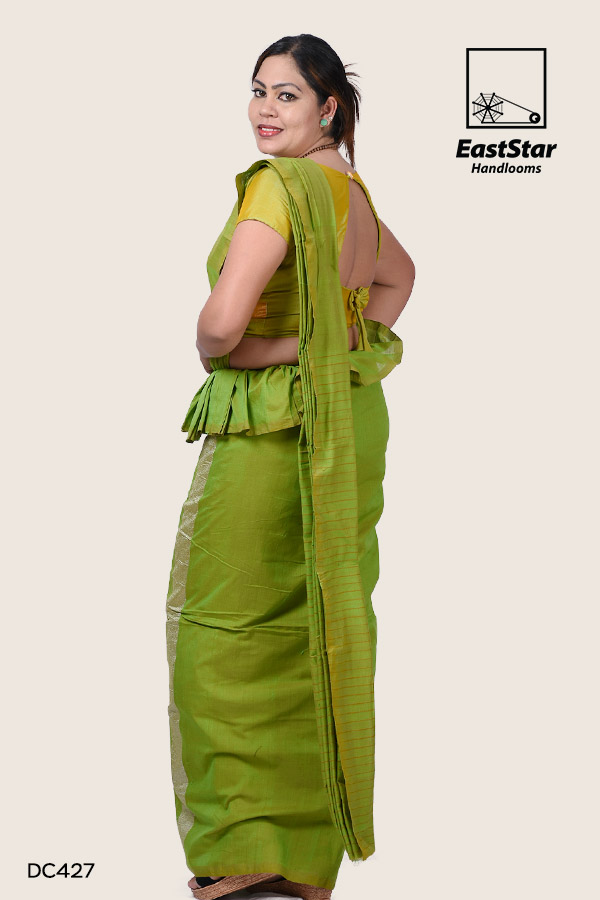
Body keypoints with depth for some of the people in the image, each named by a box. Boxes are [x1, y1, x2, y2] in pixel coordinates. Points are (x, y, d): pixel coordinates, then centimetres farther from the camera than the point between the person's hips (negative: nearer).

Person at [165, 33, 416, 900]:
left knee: (224, 622, 2)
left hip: (272, 432, -8)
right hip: (351, 425, 9)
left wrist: (217, 356, -6)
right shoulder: (350, 189, 10)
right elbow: (399, 273, 30)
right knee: (322, 620, 13)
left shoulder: (279, 185, -18)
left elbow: (221, 322, -28)